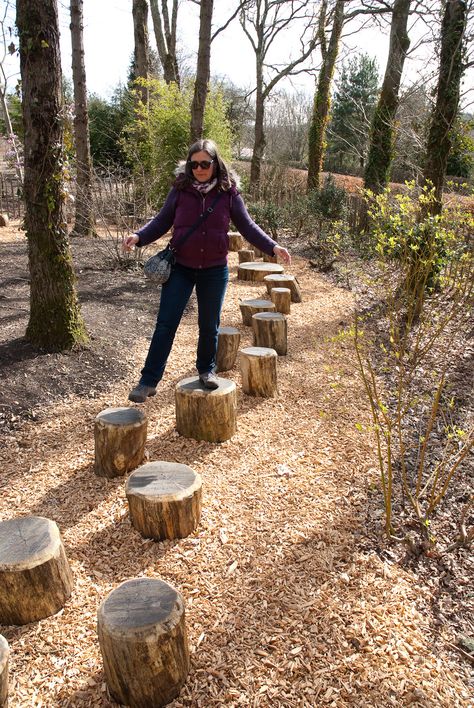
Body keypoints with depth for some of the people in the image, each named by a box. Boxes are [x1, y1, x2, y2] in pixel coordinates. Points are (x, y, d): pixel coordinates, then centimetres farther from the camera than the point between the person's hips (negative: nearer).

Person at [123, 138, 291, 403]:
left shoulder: (228, 193, -3)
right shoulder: (180, 190, -3)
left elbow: (247, 226, 0)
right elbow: (162, 221, 1)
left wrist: (272, 246, -11)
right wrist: (139, 237, -16)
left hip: (215, 270, 1)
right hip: (180, 268, 0)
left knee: (209, 325, 13)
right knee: (166, 324, -2)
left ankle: (207, 370, 34)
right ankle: (148, 381, 4)